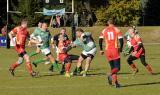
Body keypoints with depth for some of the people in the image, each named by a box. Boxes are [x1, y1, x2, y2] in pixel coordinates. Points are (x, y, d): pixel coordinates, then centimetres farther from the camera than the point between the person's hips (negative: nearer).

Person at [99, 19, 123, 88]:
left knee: (113, 67, 12)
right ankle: (110, 75, -32)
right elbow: (121, 39, -7)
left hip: (107, 50, 4)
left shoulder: (104, 31, 10)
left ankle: (116, 83, 5)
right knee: (117, 67, -3)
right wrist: (120, 48, 5)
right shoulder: (117, 30, 2)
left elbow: (100, 40, 2)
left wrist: (101, 50, 10)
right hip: (115, 49, -3)